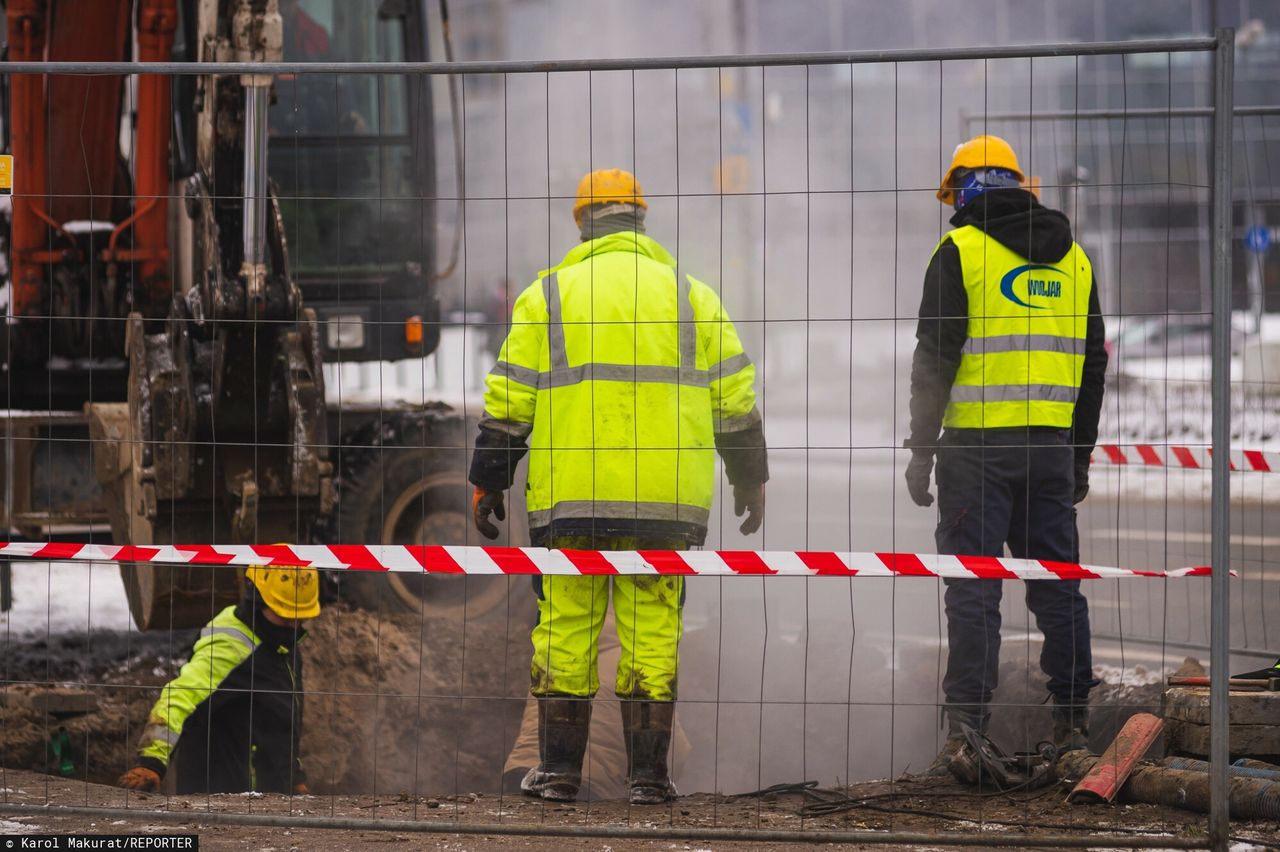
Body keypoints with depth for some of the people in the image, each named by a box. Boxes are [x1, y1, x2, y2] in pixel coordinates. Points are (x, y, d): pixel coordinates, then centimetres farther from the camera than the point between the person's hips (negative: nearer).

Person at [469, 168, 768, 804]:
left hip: (569, 496, -1)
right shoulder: (689, 295, 7)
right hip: (666, 502, 1)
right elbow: (735, 398, 8)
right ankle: (647, 774, 2)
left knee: (565, 627, 7)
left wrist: (487, 482, 11)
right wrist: (750, 479, 19)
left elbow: (508, 402, 3)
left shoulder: (548, 295, 4)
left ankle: (559, 769, 8)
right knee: (653, 631, 3)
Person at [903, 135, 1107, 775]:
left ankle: (966, 730, -8)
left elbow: (935, 358, -8)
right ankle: (1074, 726, 10)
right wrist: (1079, 456, 23)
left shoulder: (960, 251, -3)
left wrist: (921, 449, -4)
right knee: (1058, 584, 9)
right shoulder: (1073, 257, 14)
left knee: (973, 589, -4)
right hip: (1051, 445, 5)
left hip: (978, 444, -5)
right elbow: (1093, 363, 17)